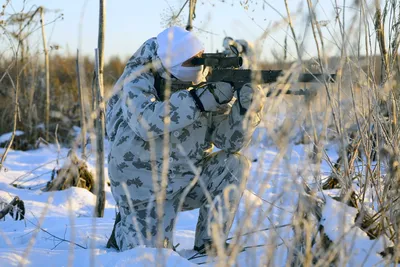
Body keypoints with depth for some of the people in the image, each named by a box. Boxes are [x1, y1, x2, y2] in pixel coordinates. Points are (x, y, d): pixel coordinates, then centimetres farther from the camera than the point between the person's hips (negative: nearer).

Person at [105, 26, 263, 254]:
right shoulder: (138, 80, -18)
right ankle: (124, 227, 24)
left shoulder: (209, 83, -7)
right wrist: (201, 99, -43)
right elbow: (145, 123, -39)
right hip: (143, 187, -4)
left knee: (235, 165, -18)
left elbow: (229, 140, -11)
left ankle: (208, 244, -4)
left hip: (189, 179, 4)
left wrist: (247, 108, -31)